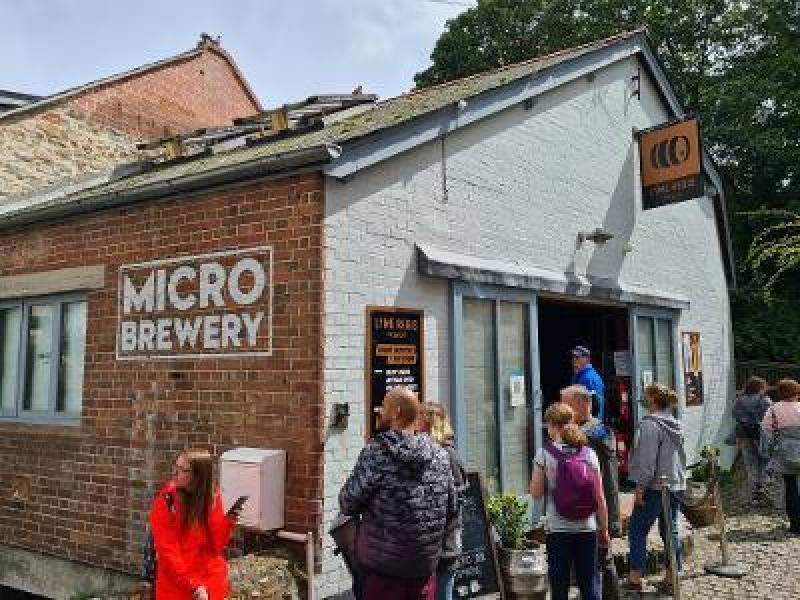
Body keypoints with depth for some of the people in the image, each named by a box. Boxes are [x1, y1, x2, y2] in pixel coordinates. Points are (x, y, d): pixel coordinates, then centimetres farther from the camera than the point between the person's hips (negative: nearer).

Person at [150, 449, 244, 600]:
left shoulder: (212, 498, -2)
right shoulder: (165, 501, -10)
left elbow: (217, 544, -2)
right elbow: (167, 551, -13)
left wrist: (228, 522, -20)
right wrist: (193, 586, -17)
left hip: (211, 581, 2)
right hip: (175, 583, -2)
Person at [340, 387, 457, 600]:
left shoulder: (376, 453, -15)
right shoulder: (440, 455, 1)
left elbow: (347, 505, -11)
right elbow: (451, 511, 8)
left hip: (383, 568, -4)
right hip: (427, 565, 5)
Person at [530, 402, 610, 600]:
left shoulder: (545, 453, -8)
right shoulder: (589, 453, 1)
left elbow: (536, 492, -4)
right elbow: (600, 499, 2)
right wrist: (604, 531, 11)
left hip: (557, 530, -2)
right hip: (587, 529, 3)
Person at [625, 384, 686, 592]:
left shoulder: (650, 424, -16)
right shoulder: (676, 424, 10)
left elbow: (647, 460, -19)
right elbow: (681, 456, 18)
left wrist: (640, 487, -15)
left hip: (655, 487, -8)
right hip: (676, 485, 8)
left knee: (637, 530, 1)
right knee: (670, 530, 14)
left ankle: (635, 577, 2)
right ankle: (672, 575, 19)